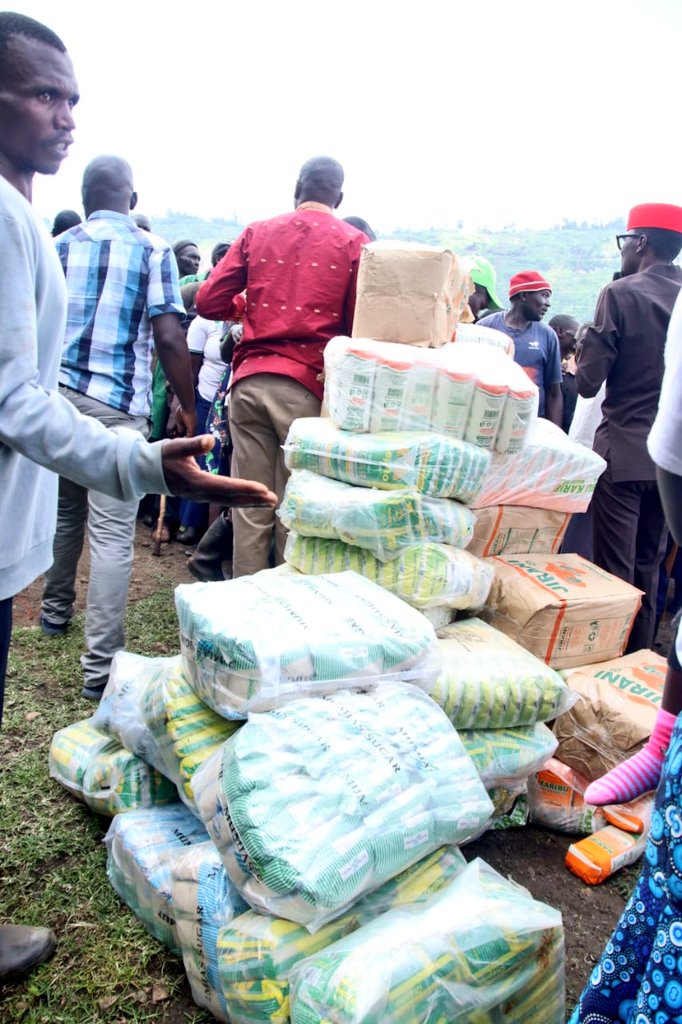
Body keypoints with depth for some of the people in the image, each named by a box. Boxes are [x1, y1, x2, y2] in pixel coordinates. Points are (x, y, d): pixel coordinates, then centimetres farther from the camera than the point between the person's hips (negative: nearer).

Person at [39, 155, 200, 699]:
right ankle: (100, 667, -4)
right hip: (117, 407, -5)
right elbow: (169, 337, -11)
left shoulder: (57, 248, 10)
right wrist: (188, 407, -2)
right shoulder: (152, 251, -3)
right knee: (113, 534, -5)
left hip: (57, 398, 6)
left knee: (64, 509, 23)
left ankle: (56, 610, 40)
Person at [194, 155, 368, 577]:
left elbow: (209, 301, 8)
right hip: (307, 384, -2)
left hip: (250, 379, 3)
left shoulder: (256, 233, 12)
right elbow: (360, 323, -4)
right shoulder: (353, 242, 4)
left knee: (250, 508, 8)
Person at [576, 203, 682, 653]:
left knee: (615, 571, 1)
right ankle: (638, 662, 27)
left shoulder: (621, 294, -11)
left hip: (623, 451, -5)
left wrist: (594, 342, 5)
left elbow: (588, 383, -12)